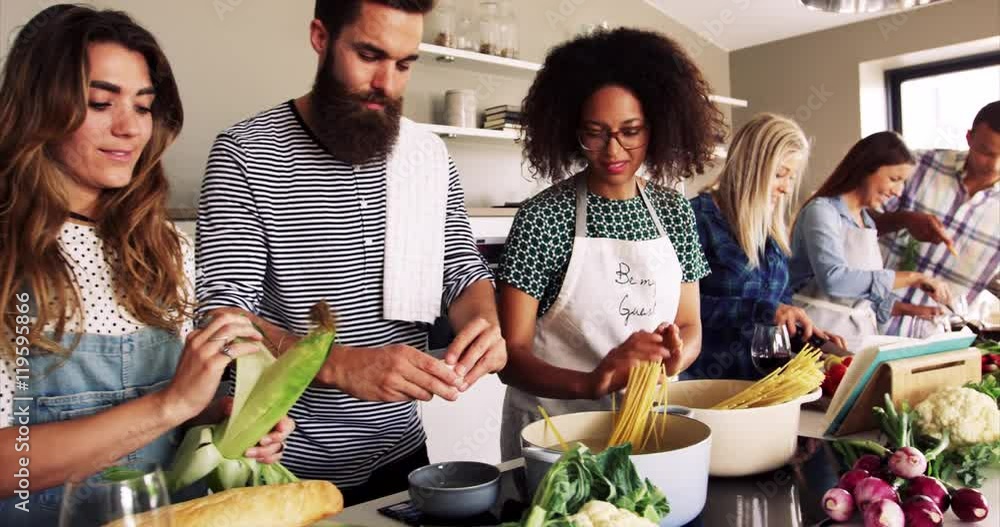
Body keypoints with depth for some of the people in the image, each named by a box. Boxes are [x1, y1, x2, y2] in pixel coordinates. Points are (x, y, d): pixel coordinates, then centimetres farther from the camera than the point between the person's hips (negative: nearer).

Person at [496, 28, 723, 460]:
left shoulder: (674, 212, 0)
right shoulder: (543, 217, -13)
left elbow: (690, 325, 7)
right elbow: (511, 353, -15)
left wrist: (673, 357, -15)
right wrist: (588, 383, -32)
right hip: (554, 430, -3)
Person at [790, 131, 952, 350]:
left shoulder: (867, 221, 15)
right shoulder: (822, 210, -8)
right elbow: (833, 280, -23)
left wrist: (911, 309, 7)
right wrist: (911, 277, -20)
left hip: (859, 335, 7)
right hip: (823, 337, -7)